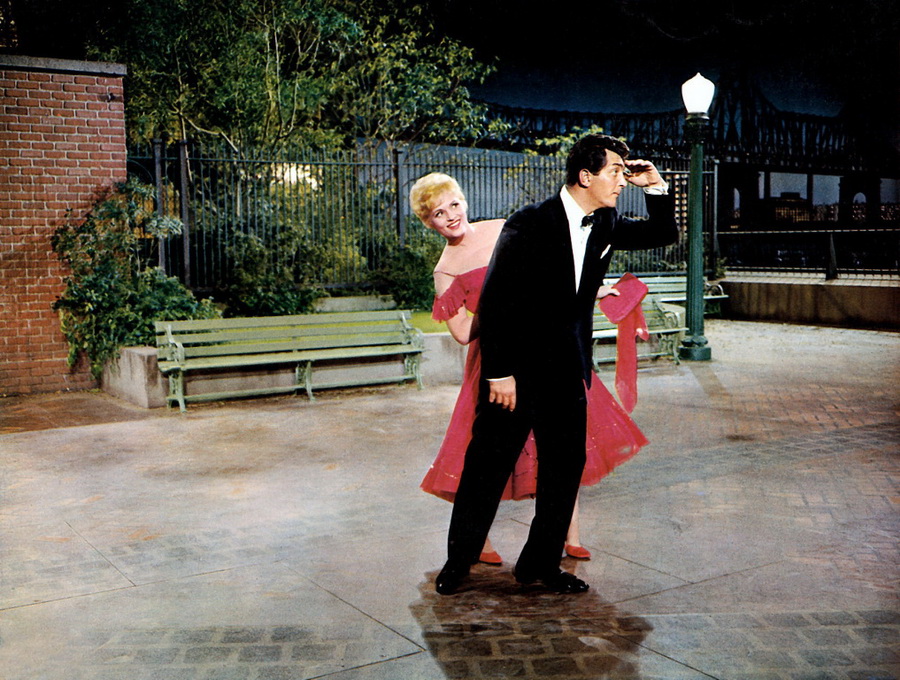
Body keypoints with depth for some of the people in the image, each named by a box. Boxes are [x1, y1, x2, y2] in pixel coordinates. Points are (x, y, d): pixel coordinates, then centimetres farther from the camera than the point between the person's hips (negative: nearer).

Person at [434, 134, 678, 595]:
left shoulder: (605, 225, 6)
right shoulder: (529, 224, -13)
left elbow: (663, 235, 19)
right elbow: (494, 300, -14)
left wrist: (656, 187, 1)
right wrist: (499, 372, -16)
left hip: (568, 368, 6)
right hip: (516, 366, -5)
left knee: (566, 465, 7)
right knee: (488, 464, 4)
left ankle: (540, 562, 22)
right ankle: (458, 561, 21)